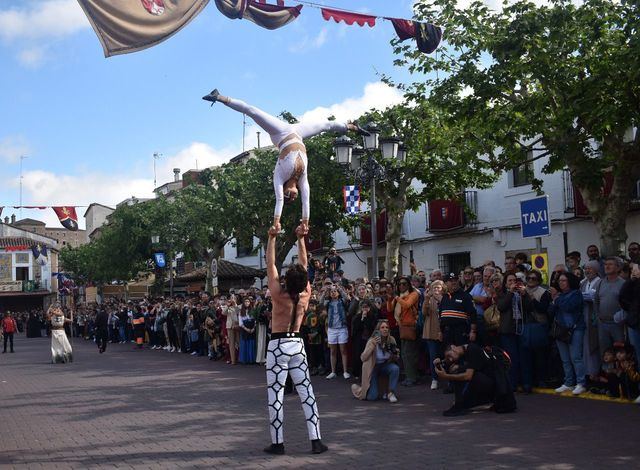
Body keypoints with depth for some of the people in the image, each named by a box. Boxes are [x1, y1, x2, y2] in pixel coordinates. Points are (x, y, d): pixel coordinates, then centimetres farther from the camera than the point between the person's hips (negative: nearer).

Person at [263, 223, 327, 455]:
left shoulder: (278, 295, -15)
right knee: (306, 392, 4)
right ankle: (316, 440, 1)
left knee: (275, 395, 0)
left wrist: (272, 238, -4)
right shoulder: (306, 294, -6)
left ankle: (277, 443, 3)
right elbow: (304, 263, 3)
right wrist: (301, 238, 5)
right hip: (297, 344, 4)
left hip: (278, 345, -4)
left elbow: (270, 264, -9)